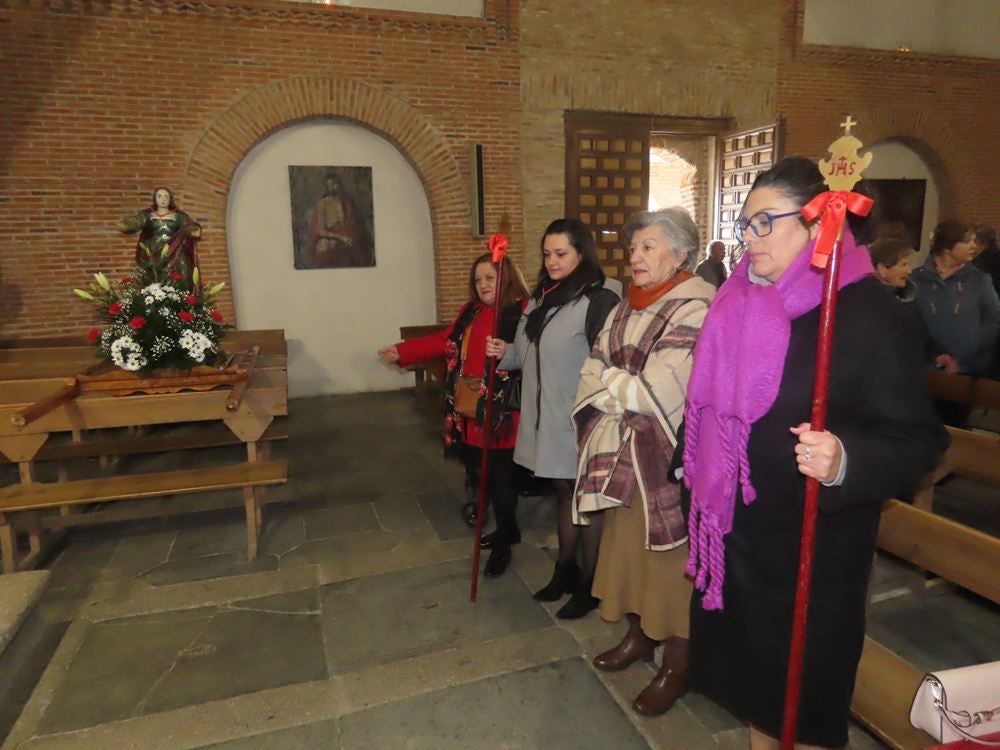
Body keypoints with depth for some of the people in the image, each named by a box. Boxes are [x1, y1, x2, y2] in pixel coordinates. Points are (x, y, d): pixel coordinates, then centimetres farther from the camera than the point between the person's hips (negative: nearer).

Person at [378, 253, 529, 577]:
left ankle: (503, 544, 20)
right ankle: (507, 530, 37)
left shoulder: (524, 311, -11)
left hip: (503, 414, -8)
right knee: (485, 474, 17)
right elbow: (445, 342, 19)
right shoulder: (470, 311, 14)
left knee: (501, 476, 3)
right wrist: (402, 351, 19)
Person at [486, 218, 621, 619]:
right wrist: (506, 352, 1)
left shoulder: (599, 298, -16)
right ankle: (565, 571, 36)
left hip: (581, 419, -8)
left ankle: (588, 585, 24)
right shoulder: (543, 296, 12)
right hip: (547, 416, 8)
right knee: (563, 492, 20)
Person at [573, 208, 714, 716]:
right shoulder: (627, 308, 9)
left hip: (671, 457, -7)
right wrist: (624, 398, -12)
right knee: (628, 544, 17)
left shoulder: (696, 309, -16)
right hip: (623, 453, 7)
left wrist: (608, 378, -7)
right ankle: (640, 633, 38)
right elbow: (593, 372, 7)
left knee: (670, 557, 6)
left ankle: (677, 664, 25)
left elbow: (658, 393, -22)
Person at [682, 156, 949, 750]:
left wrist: (844, 461, -36)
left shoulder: (872, 316, -16)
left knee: (804, 689, 14)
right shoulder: (741, 304, 3)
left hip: (814, 545, -6)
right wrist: (701, 476, 17)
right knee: (753, 676, 22)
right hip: (738, 533, 6)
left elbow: (918, 440, -18)